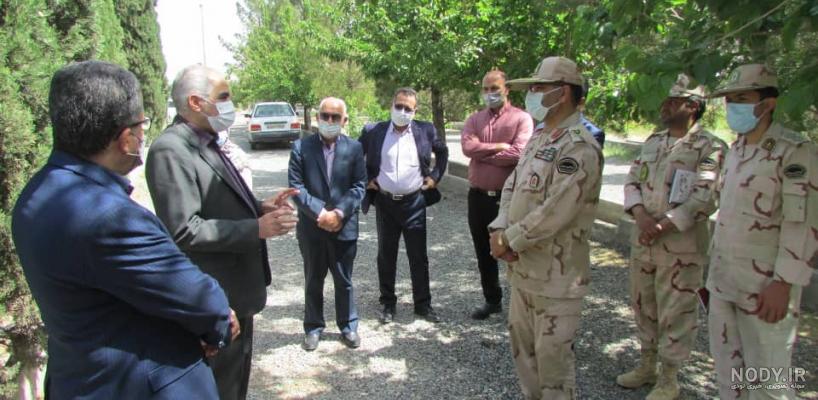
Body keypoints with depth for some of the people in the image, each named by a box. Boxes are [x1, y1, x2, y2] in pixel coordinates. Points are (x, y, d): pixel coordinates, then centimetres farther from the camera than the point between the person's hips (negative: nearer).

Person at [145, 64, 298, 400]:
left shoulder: (207, 143, 10)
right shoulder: (170, 150, -21)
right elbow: (183, 231, -26)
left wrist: (259, 207, -1)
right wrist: (257, 228, -24)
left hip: (236, 291, 10)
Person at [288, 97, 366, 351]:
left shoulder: (354, 148, 1)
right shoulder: (301, 147, 0)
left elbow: (359, 186, -3)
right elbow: (296, 185, -7)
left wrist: (339, 213, -16)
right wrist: (319, 213, -17)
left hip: (344, 226, 0)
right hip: (311, 227, 0)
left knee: (344, 281, 12)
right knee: (313, 281, 13)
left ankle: (348, 326, 28)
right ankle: (313, 327, 28)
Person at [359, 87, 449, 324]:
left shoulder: (425, 130, 0)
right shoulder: (373, 132, -2)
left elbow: (443, 152, 15)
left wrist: (435, 176, 6)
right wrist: (365, 179, 2)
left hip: (415, 202, 0)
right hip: (385, 202, 0)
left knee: (419, 257, 7)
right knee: (386, 257, 10)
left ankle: (423, 304, 21)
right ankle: (388, 304, 24)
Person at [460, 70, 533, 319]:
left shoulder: (521, 119, -5)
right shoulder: (474, 119, 9)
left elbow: (518, 153, -21)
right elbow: (467, 147, -9)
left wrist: (482, 153, -11)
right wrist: (499, 146, -14)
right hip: (478, 195, 5)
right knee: (484, 252, 15)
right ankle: (492, 300, 32)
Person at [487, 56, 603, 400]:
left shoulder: (580, 148, -20)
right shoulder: (538, 138, 10)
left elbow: (554, 213, -26)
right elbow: (512, 187, 9)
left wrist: (508, 240, -16)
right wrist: (499, 230, -7)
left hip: (555, 274, -9)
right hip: (522, 267, 9)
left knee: (552, 353, 6)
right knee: (521, 341, 23)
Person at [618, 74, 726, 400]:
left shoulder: (711, 148, -9)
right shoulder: (653, 140, 11)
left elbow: (705, 199, -18)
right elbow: (632, 180, 7)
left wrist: (663, 226, -22)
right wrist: (640, 214, -11)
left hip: (681, 248, -6)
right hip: (642, 242, 6)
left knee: (675, 314, 6)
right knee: (644, 307, 18)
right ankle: (647, 366, 36)